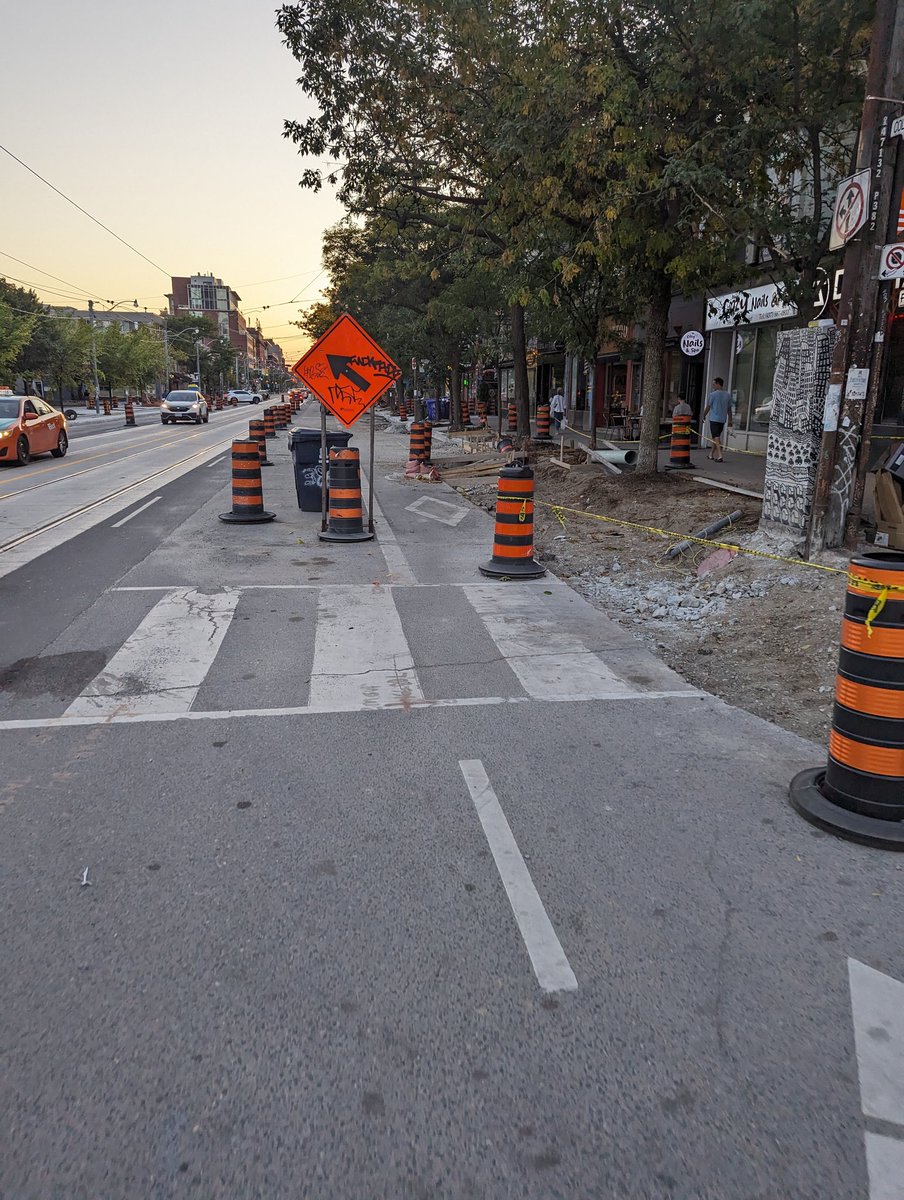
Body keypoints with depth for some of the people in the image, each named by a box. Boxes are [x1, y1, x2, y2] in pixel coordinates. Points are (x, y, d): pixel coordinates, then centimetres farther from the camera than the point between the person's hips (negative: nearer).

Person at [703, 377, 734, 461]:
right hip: (723, 419, 6)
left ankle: (719, 456, -19)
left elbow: (708, 407, -5)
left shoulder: (712, 394, -9)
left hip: (714, 419, -6)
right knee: (716, 436, 18)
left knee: (716, 437, -8)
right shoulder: (728, 395, 7)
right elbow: (729, 409, 10)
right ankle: (711, 454, 29)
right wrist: (730, 420, 14)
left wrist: (704, 416, 10)